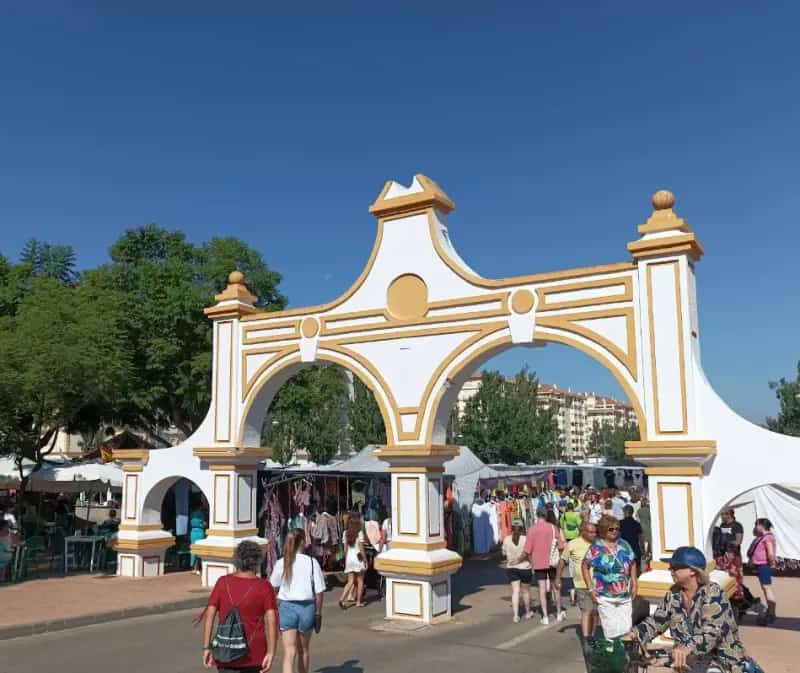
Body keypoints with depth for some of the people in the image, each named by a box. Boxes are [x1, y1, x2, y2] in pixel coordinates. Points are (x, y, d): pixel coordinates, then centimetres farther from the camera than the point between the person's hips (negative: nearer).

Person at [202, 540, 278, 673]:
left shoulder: (223, 582, -3)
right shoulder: (264, 587, -8)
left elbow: (209, 615, -5)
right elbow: (271, 621, -15)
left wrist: (206, 648, 0)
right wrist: (271, 653, -12)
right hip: (253, 655, -1)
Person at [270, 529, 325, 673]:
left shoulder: (281, 563, -3)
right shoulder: (312, 562, -8)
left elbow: (273, 587, 8)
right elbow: (319, 591, -7)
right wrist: (318, 612, 6)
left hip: (286, 607, 0)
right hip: (307, 607, 0)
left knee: (289, 652, -1)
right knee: (304, 650, 20)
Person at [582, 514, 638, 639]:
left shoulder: (623, 544, 2)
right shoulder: (596, 547, -9)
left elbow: (632, 563, 12)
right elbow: (585, 566, -4)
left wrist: (634, 584, 5)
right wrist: (590, 588, -8)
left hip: (625, 595, 4)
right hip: (605, 596, -3)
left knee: (626, 628, 10)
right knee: (610, 629, 3)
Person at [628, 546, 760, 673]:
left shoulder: (713, 594, -18)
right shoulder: (673, 595, 0)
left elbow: (712, 633, -30)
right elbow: (656, 622, 4)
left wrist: (688, 648, -47)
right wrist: (635, 633, -16)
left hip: (722, 659, -6)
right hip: (690, 662, 6)